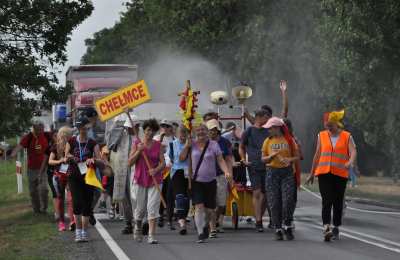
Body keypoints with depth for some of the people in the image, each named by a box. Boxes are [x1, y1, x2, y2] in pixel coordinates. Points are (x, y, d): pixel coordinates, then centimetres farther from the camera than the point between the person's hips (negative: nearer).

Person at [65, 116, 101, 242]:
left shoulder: (92, 143, 2)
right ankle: (78, 231, -1)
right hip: (74, 176, -1)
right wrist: (70, 158, -18)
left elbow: (99, 158, -7)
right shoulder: (71, 141, 3)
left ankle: (84, 232, 12)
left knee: (87, 204, 2)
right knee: (77, 202, -10)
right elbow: (66, 157, 4)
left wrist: (92, 160, -28)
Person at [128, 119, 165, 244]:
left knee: (153, 207, -11)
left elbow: (163, 163, 0)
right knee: (140, 208, 10)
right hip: (140, 179, 0)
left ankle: (151, 235, -12)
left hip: (155, 180, 0)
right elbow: (130, 162, -2)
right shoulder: (137, 144, 2)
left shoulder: (158, 145, 4)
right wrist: (139, 151, -15)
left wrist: (156, 170, -20)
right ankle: (138, 228, 38)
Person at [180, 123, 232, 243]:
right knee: (199, 207, -14)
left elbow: (221, 160, -2)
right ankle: (201, 233, -10)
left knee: (210, 210, 6)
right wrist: (187, 145, -11)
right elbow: (182, 157, 0)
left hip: (210, 181, 1)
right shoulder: (192, 145, 3)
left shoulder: (213, 145, 1)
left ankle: (206, 224, 38)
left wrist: (226, 171, -19)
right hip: (196, 181, -1)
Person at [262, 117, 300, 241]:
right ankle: (278, 229, 7)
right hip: (272, 172, 2)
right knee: (274, 203, -1)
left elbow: (297, 156, 6)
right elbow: (263, 159, 10)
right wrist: (271, 156, -10)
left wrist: (289, 159, -14)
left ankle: (287, 227, 2)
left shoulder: (289, 140, 3)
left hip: (287, 172, -2)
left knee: (288, 200, -12)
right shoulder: (267, 141, 8)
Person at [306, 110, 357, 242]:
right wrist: (312, 174, 20)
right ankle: (326, 228, -24)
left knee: (338, 203, 6)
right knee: (327, 201, -13)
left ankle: (336, 229, 19)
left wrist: (350, 162, -31)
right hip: (324, 173, 0)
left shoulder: (347, 137, 4)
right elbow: (317, 155, 17)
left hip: (340, 174, 0)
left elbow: (353, 151, -9)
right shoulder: (322, 136, 11)